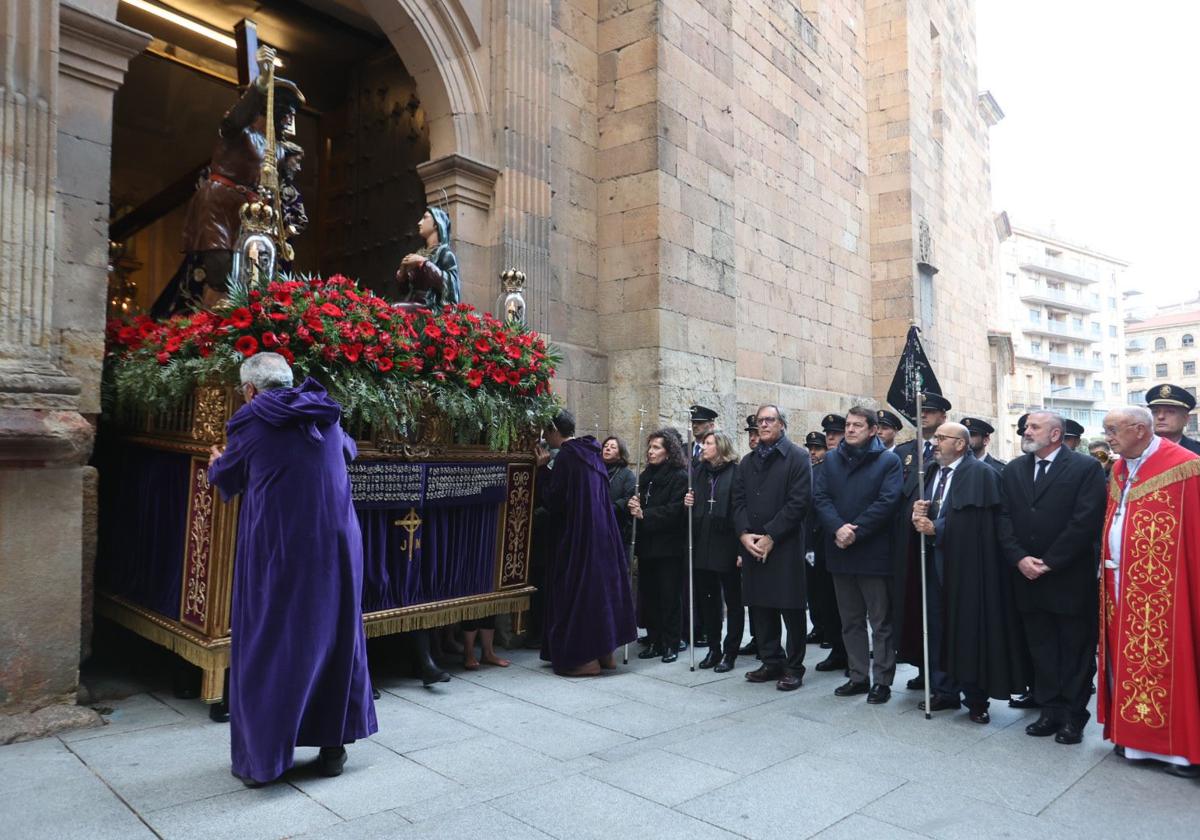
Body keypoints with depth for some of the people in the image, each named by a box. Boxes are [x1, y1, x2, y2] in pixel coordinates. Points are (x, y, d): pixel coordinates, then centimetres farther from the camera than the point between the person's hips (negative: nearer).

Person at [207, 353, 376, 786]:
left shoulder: (252, 422, -5)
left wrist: (217, 463, 34)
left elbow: (226, 481, 10)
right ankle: (332, 746, 23)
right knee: (334, 637, 14)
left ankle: (258, 758, 17)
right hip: (335, 548, 4)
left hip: (275, 552, -3)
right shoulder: (325, 415, 6)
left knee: (265, 646, 9)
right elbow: (349, 451, 27)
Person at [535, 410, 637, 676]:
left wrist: (542, 468, -5)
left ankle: (583, 657, 8)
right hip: (601, 532, 8)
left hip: (575, 536, -8)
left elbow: (552, 501, -13)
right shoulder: (591, 452, 9)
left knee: (576, 590, 1)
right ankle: (604, 651, 23)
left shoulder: (566, 456, -15)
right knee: (599, 584, 14)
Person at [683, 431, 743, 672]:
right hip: (702, 546, 6)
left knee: (733, 602, 7)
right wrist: (688, 503, -3)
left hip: (726, 546, -6)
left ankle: (729, 653, 15)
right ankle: (714, 649, 24)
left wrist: (741, 546, -17)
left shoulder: (736, 472, -8)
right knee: (707, 600, 13)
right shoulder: (701, 472, 13)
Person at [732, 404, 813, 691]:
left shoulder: (798, 457, -3)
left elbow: (799, 502, -12)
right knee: (760, 606, 10)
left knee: (791, 608, 1)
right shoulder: (747, 462, 16)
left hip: (785, 546, -5)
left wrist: (769, 536, -14)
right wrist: (744, 534, -6)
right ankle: (771, 662, 23)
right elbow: (738, 501, 11)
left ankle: (794, 667, 13)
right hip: (751, 546, 6)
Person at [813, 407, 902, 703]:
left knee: (881, 622, 5)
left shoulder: (889, 461, -2)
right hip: (840, 552, 4)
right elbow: (820, 498, 0)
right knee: (850, 621, 13)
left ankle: (882, 681, 15)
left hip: (875, 553, -4)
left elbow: (887, 501, -13)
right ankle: (858, 677, 24)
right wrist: (838, 528, -16)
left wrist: (855, 532, -18)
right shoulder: (831, 460, 10)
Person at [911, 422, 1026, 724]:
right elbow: (923, 509, 12)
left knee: (970, 627, 2)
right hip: (935, 560, 7)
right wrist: (919, 515, -10)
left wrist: (936, 528, -19)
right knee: (938, 625, 12)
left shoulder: (980, 474, -9)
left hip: (965, 562, -7)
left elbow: (973, 519, -19)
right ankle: (944, 690, 24)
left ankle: (975, 697, 15)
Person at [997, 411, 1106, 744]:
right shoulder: (1013, 471, 9)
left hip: (1071, 579, -4)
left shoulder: (1087, 468, -6)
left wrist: (1049, 563, -14)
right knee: (1041, 650, 12)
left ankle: (1073, 716, 18)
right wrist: (1020, 559, -9)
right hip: (1028, 578, 5)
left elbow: (1086, 521, -13)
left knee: (1076, 651, 7)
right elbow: (1004, 520, 5)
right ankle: (1050, 711, 23)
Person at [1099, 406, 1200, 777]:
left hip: (1161, 589, -7)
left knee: (1165, 661, 1)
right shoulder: (1119, 471, 11)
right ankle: (1133, 735, 25)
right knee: (1129, 660, 13)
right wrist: (1108, 569, 8)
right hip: (1120, 586, 7)